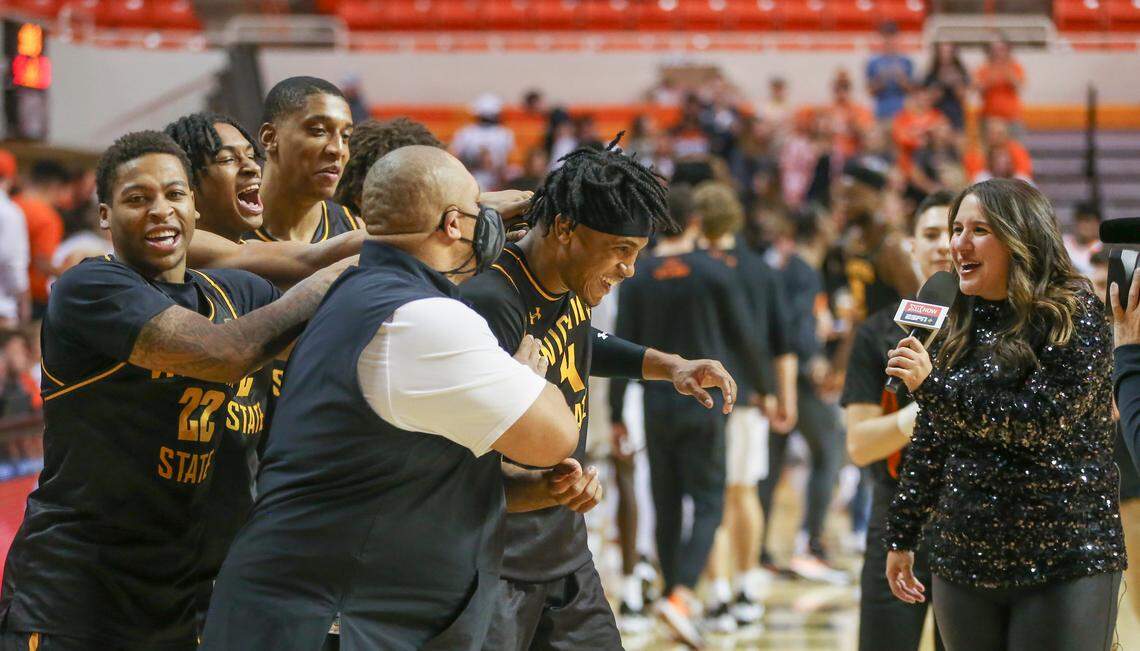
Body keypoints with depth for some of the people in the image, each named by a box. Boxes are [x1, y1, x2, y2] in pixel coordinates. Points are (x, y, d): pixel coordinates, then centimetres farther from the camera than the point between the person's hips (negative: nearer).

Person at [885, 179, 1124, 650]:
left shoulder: (1074, 316, -7)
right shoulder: (962, 324, 12)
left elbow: (1043, 421, -19)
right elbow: (930, 439, 17)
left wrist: (932, 386, -22)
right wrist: (902, 536, 16)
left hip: (1063, 563, -6)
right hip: (963, 564, 6)